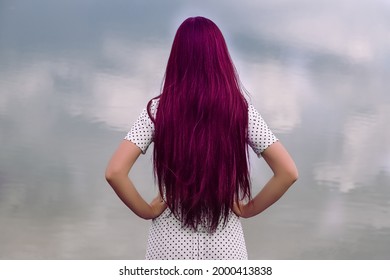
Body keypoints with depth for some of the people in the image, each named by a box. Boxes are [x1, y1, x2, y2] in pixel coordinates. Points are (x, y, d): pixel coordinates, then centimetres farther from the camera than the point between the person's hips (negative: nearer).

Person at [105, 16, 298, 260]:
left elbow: (115, 172, -16)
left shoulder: (159, 110, -8)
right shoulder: (241, 110, -6)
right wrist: (248, 209, 2)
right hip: (225, 246, 1)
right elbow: (288, 172, -9)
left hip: (172, 245, 0)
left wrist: (147, 211, -3)